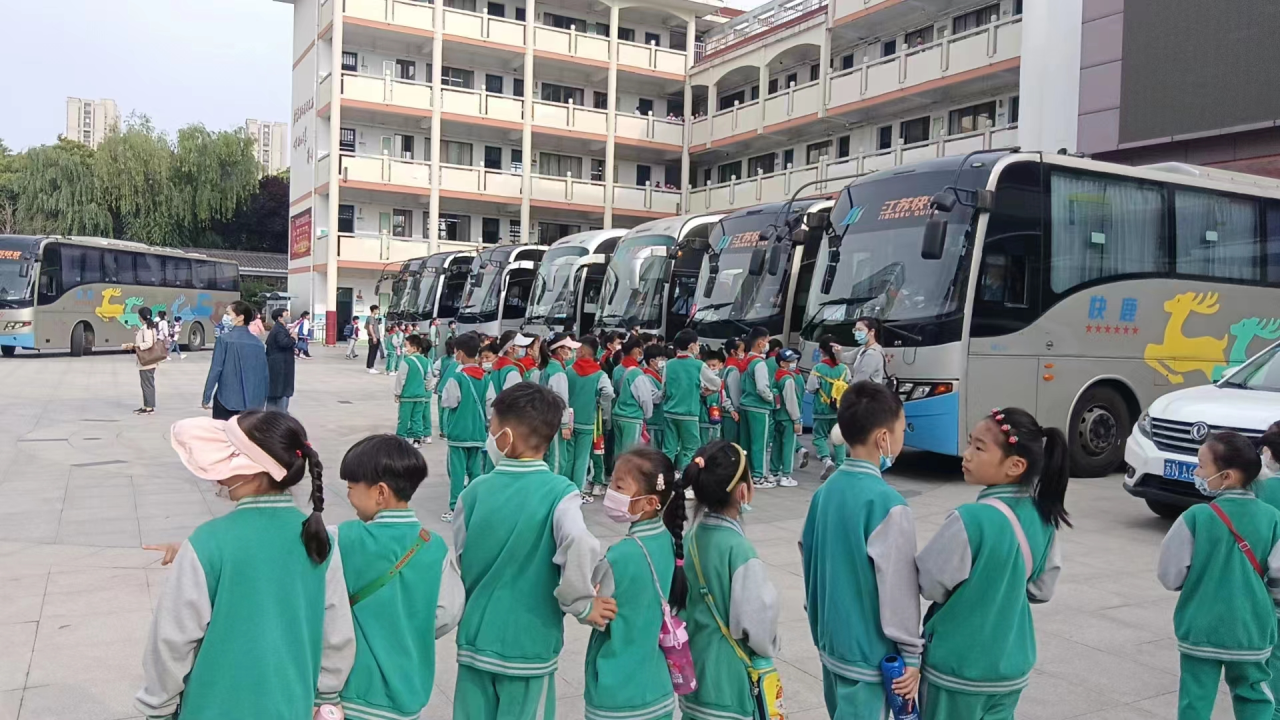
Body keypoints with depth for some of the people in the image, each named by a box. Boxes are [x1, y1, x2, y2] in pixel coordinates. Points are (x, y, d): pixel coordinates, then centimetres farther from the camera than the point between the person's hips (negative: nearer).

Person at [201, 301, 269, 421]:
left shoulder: (224, 339, -9)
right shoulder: (258, 343, 3)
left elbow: (215, 370, -9)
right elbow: (264, 373, 6)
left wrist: (206, 397, -2)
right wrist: (261, 400, 14)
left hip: (226, 399, -3)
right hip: (251, 402, 3)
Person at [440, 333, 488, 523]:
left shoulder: (457, 376, -13)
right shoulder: (484, 377, 3)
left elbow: (447, 402, -10)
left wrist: (444, 395, 8)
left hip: (458, 431, -5)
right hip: (477, 431, 5)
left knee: (458, 472, 0)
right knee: (476, 472, 10)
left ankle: (456, 509, 2)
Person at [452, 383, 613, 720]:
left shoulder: (476, 490, -5)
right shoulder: (559, 492, -14)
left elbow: (457, 560, 2)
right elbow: (579, 546, -32)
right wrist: (580, 603, -16)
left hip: (476, 640, 3)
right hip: (528, 646, -2)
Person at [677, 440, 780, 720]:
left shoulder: (692, 536, -3)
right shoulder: (739, 550, -23)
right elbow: (754, 623, -18)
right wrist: (769, 647, 2)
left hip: (695, 666, 7)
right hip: (731, 678, -7)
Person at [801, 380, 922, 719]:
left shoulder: (826, 490, 0)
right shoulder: (888, 504, -22)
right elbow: (899, 587, -18)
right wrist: (911, 654, -6)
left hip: (831, 641, 7)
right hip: (868, 652, -7)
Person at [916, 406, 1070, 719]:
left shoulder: (971, 520, -25)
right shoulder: (1044, 516, -4)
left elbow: (929, 584, -16)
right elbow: (1042, 589, 6)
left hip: (958, 667, -6)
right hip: (1012, 664, 6)